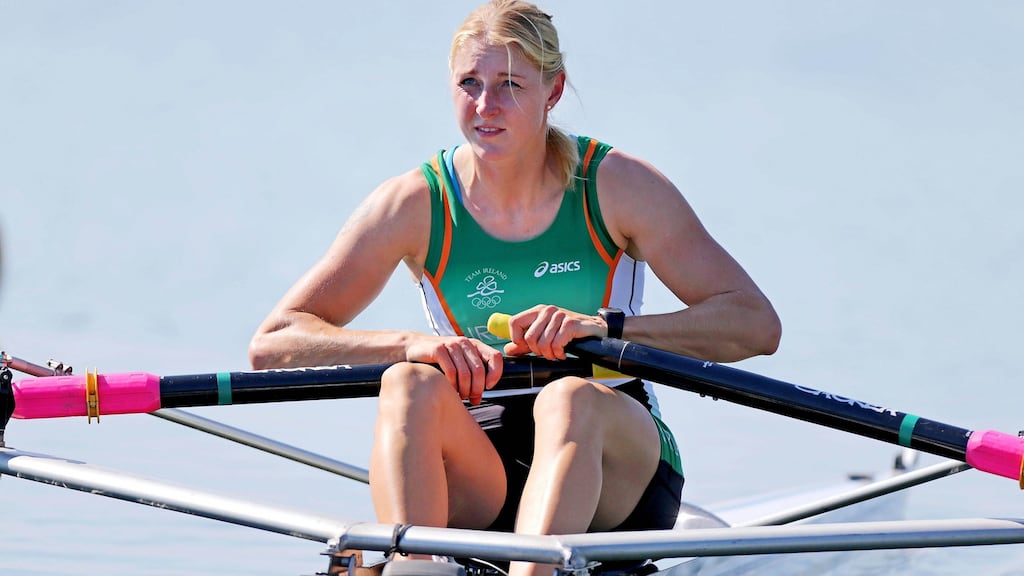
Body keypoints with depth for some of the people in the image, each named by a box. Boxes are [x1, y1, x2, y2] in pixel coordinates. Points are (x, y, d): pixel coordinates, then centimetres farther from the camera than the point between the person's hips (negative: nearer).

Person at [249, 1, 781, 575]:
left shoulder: (616, 185, -5)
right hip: (480, 473, 2)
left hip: (616, 467, -2)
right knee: (412, 384, -28)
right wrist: (410, 344, -25)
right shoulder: (416, 205, -2)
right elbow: (273, 343, -8)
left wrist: (605, 327, -27)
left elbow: (755, 324, -12)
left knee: (569, 399, -34)